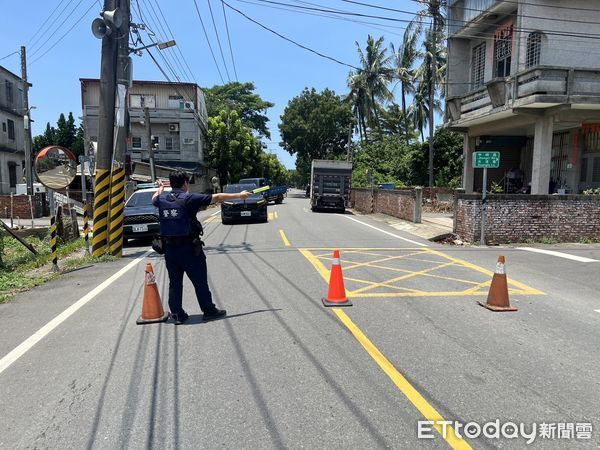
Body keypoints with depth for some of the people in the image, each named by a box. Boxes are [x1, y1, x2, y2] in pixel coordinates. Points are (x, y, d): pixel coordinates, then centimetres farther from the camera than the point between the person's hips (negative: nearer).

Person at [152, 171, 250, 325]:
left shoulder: (162, 199, 4)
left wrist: (160, 188, 51)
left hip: (169, 248, 5)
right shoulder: (189, 198, -11)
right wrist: (239, 195, 0)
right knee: (200, 281, 6)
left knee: (175, 282, 13)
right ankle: (209, 311, 17)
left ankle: (177, 314, 17)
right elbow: (217, 197, -8)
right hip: (188, 248, -5)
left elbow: (154, 199, 30)